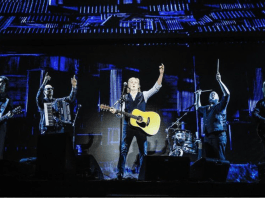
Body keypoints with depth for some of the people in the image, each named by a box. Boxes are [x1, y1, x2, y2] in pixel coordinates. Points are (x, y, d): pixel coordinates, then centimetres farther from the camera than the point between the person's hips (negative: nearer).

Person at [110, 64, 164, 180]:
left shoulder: (144, 95, 9)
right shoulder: (125, 97, 12)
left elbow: (156, 87, -3)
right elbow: (122, 112, 9)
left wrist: (161, 74, -14)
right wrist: (115, 111, -13)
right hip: (128, 125, 0)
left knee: (143, 151, 2)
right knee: (123, 150, -3)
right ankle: (119, 174, 3)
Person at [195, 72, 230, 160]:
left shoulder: (220, 106, 2)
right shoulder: (205, 109, 22)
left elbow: (227, 94, -12)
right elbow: (198, 108, 42)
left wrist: (219, 81, -14)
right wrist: (198, 95, 34)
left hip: (219, 136, -7)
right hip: (207, 137, 7)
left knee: (220, 159, -9)